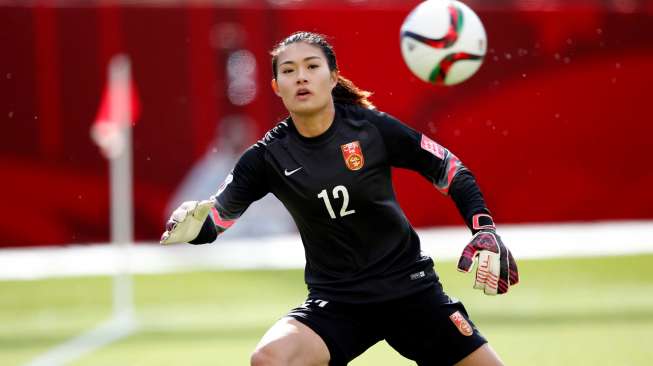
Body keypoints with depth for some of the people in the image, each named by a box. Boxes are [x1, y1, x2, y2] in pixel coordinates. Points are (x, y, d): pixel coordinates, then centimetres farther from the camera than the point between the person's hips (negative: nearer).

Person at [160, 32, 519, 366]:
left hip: (408, 286, 1)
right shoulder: (268, 157, -8)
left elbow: (448, 169, 0)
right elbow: (215, 215, -5)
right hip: (335, 299, 0)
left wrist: (485, 231, -10)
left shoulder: (371, 127, -10)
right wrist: (191, 225, -28)